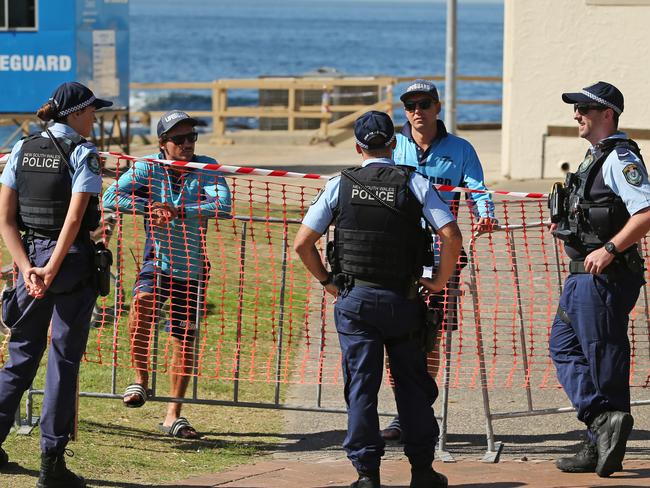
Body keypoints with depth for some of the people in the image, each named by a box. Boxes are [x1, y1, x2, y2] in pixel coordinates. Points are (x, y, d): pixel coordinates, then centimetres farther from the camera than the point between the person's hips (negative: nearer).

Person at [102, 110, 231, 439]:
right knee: (143, 301, -33)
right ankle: (140, 380, -19)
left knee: (184, 339, 5)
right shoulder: (148, 167, -7)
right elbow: (111, 198, -16)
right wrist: (150, 207, -28)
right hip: (157, 259, -2)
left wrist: (178, 210, -31)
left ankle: (173, 415, 18)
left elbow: (223, 205, -23)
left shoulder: (206, 167, -7)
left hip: (192, 265, 2)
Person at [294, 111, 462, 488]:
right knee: (412, 383, 11)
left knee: (361, 385, 3)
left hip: (354, 300, 0)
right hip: (402, 300, 0)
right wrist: (440, 281, 4)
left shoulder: (340, 186, 1)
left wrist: (327, 281, 12)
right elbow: (452, 236, -9)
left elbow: (303, 243, -1)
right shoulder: (414, 184, -1)